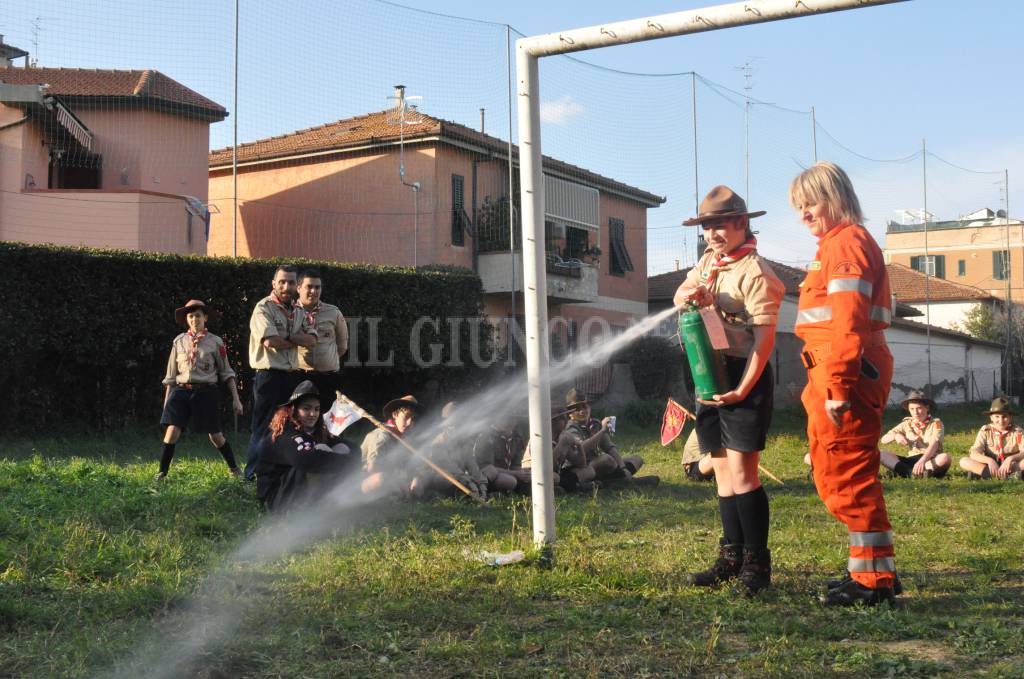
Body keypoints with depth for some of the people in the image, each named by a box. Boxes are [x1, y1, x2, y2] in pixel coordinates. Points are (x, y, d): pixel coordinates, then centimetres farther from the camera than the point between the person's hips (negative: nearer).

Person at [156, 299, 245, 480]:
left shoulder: (215, 342, 1)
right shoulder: (179, 341, 7)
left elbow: (227, 372, 5)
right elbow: (171, 375, 13)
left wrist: (236, 399, 1)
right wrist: (166, 401, 11)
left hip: (206, 392, -1)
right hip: (181, 391, 2)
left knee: (215, 435, 4)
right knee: (172, 430, -13)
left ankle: (234, 469, 22)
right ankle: (162, 472, -4)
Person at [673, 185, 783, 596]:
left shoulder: (755, 272, -12)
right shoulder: (709, 261, 14)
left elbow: (764, 337, -17)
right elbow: (679, 295, 15)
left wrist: (742, 389, -25)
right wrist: (689, 293, -11)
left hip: (744, 376, -8)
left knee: (742, 473, -11)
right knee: (722, 472, 13)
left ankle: (757, 563, -3)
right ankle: (731, 557, 22)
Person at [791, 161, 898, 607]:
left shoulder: (846, 242, -10)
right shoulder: (835, 244, 22)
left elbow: (848, 322, -20)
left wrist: (838, 386, -24)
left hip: (846, 373, -11)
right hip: (835, 377, 11)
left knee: (847, 476, -7)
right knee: (835, 475, 16)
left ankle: (875, 579, -1)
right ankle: (871, 569, 24)